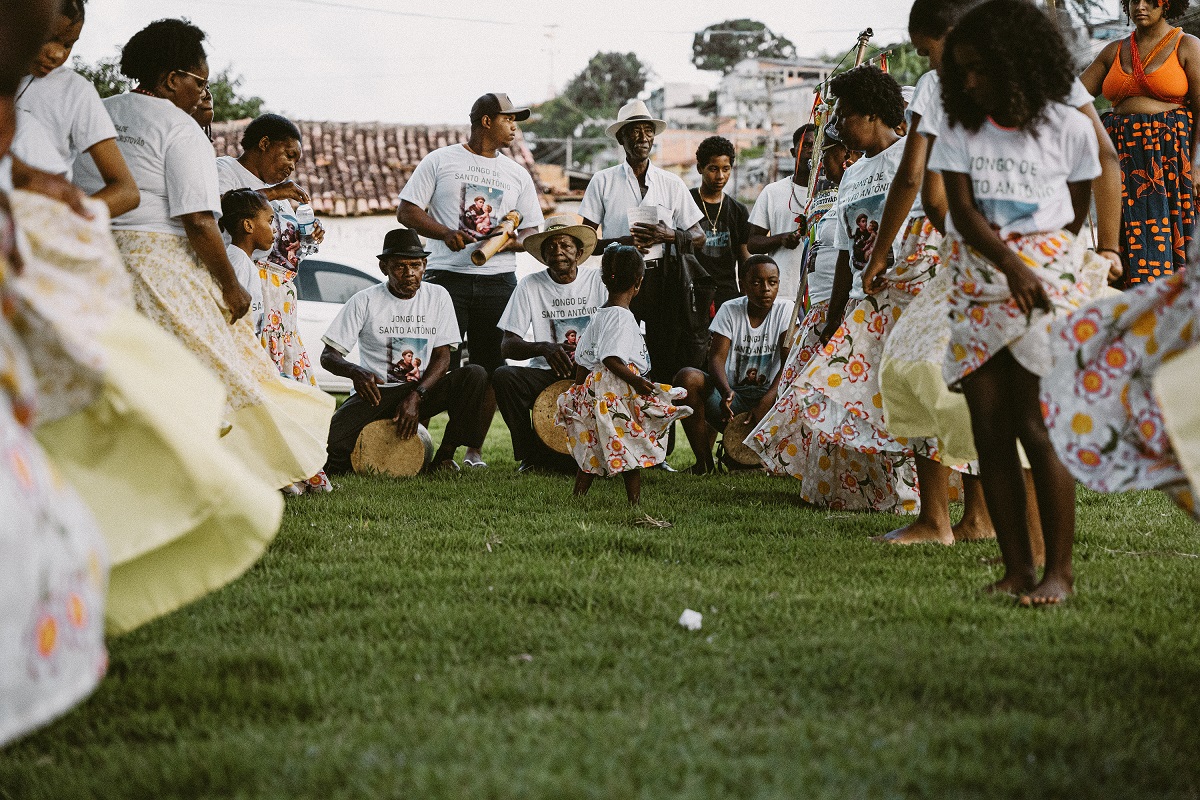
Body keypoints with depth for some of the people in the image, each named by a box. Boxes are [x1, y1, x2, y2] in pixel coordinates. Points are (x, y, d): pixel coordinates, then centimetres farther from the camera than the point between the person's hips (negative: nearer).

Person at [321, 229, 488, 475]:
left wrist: (416, 397, -18)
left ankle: (444, 457, -14)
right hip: (376, 391, -3)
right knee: (329, 445, -32)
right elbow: (328, 355, -3)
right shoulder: (364, 301, -2)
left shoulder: (438, 297, 4)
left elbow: (442, 358, -1)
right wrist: (355, 371, -27)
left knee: (475, 375, -27)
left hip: (423, 390, 3)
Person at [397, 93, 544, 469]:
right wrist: (445, 233, -13)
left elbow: (534, 230, 15)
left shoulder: (517, 174, 16)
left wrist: (514, 240, -9)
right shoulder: (440, 161, 6)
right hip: (447, 275, -3)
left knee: (490, 368, 2)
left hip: (498, 279, 3)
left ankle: (474, 450, 9)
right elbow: (407, 211, 2)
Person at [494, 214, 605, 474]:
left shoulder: (599, 281, 3)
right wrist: (543, 348, -25)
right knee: (503, 376, -29)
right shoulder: (530, 285, 1)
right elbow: (507, 346, -4)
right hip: (546, 375, 0)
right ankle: (531, 456, -9)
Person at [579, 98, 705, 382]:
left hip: (661, 281, 1)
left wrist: (668, 236, -8)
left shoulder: (672, 184, 11)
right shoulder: (603, 181, 7)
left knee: (670, 361, -5)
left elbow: (698, 239, 12)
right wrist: (623, 242, -13)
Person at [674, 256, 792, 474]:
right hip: (732, 395, 1)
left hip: (768, 394, 0)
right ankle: (704, 461, -18)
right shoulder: (730, 310, 0)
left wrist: (767, 402, -28)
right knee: (687, 377, -28)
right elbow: (716, 358, -11)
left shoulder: (785, 310, -1)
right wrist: (726, 392, -34)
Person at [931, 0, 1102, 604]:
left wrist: (1041, 264, 2)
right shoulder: (961, 131, 7)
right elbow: (961, 210, -4)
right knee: (989, 430, -1)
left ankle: (1059, 570, -7)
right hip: (979, 283, 4)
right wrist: (1011, 265, -18)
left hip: (1047, 278, -4)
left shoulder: (1067, 128, 0)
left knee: (1036, 424, -13)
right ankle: (1016, 569, 5)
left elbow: (1076, 214, 9)